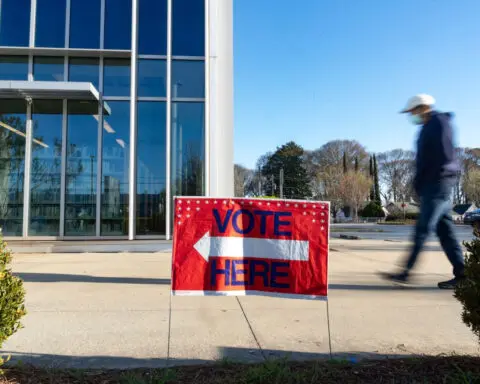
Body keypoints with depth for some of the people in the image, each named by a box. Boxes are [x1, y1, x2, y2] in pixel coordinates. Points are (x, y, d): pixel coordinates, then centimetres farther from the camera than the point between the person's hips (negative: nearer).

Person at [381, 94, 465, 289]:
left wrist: (419, 183, -13)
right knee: (444, 229, 7)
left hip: (438, 182, -9)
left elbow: (439, 157, -15)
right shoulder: (430, 127, 22)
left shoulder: (438, 122, -6)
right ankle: (461, 273, 11)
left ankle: (406, 272, -8)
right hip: (434, 184, 9)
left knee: (423, 228, -10)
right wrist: (419, 183, 8)